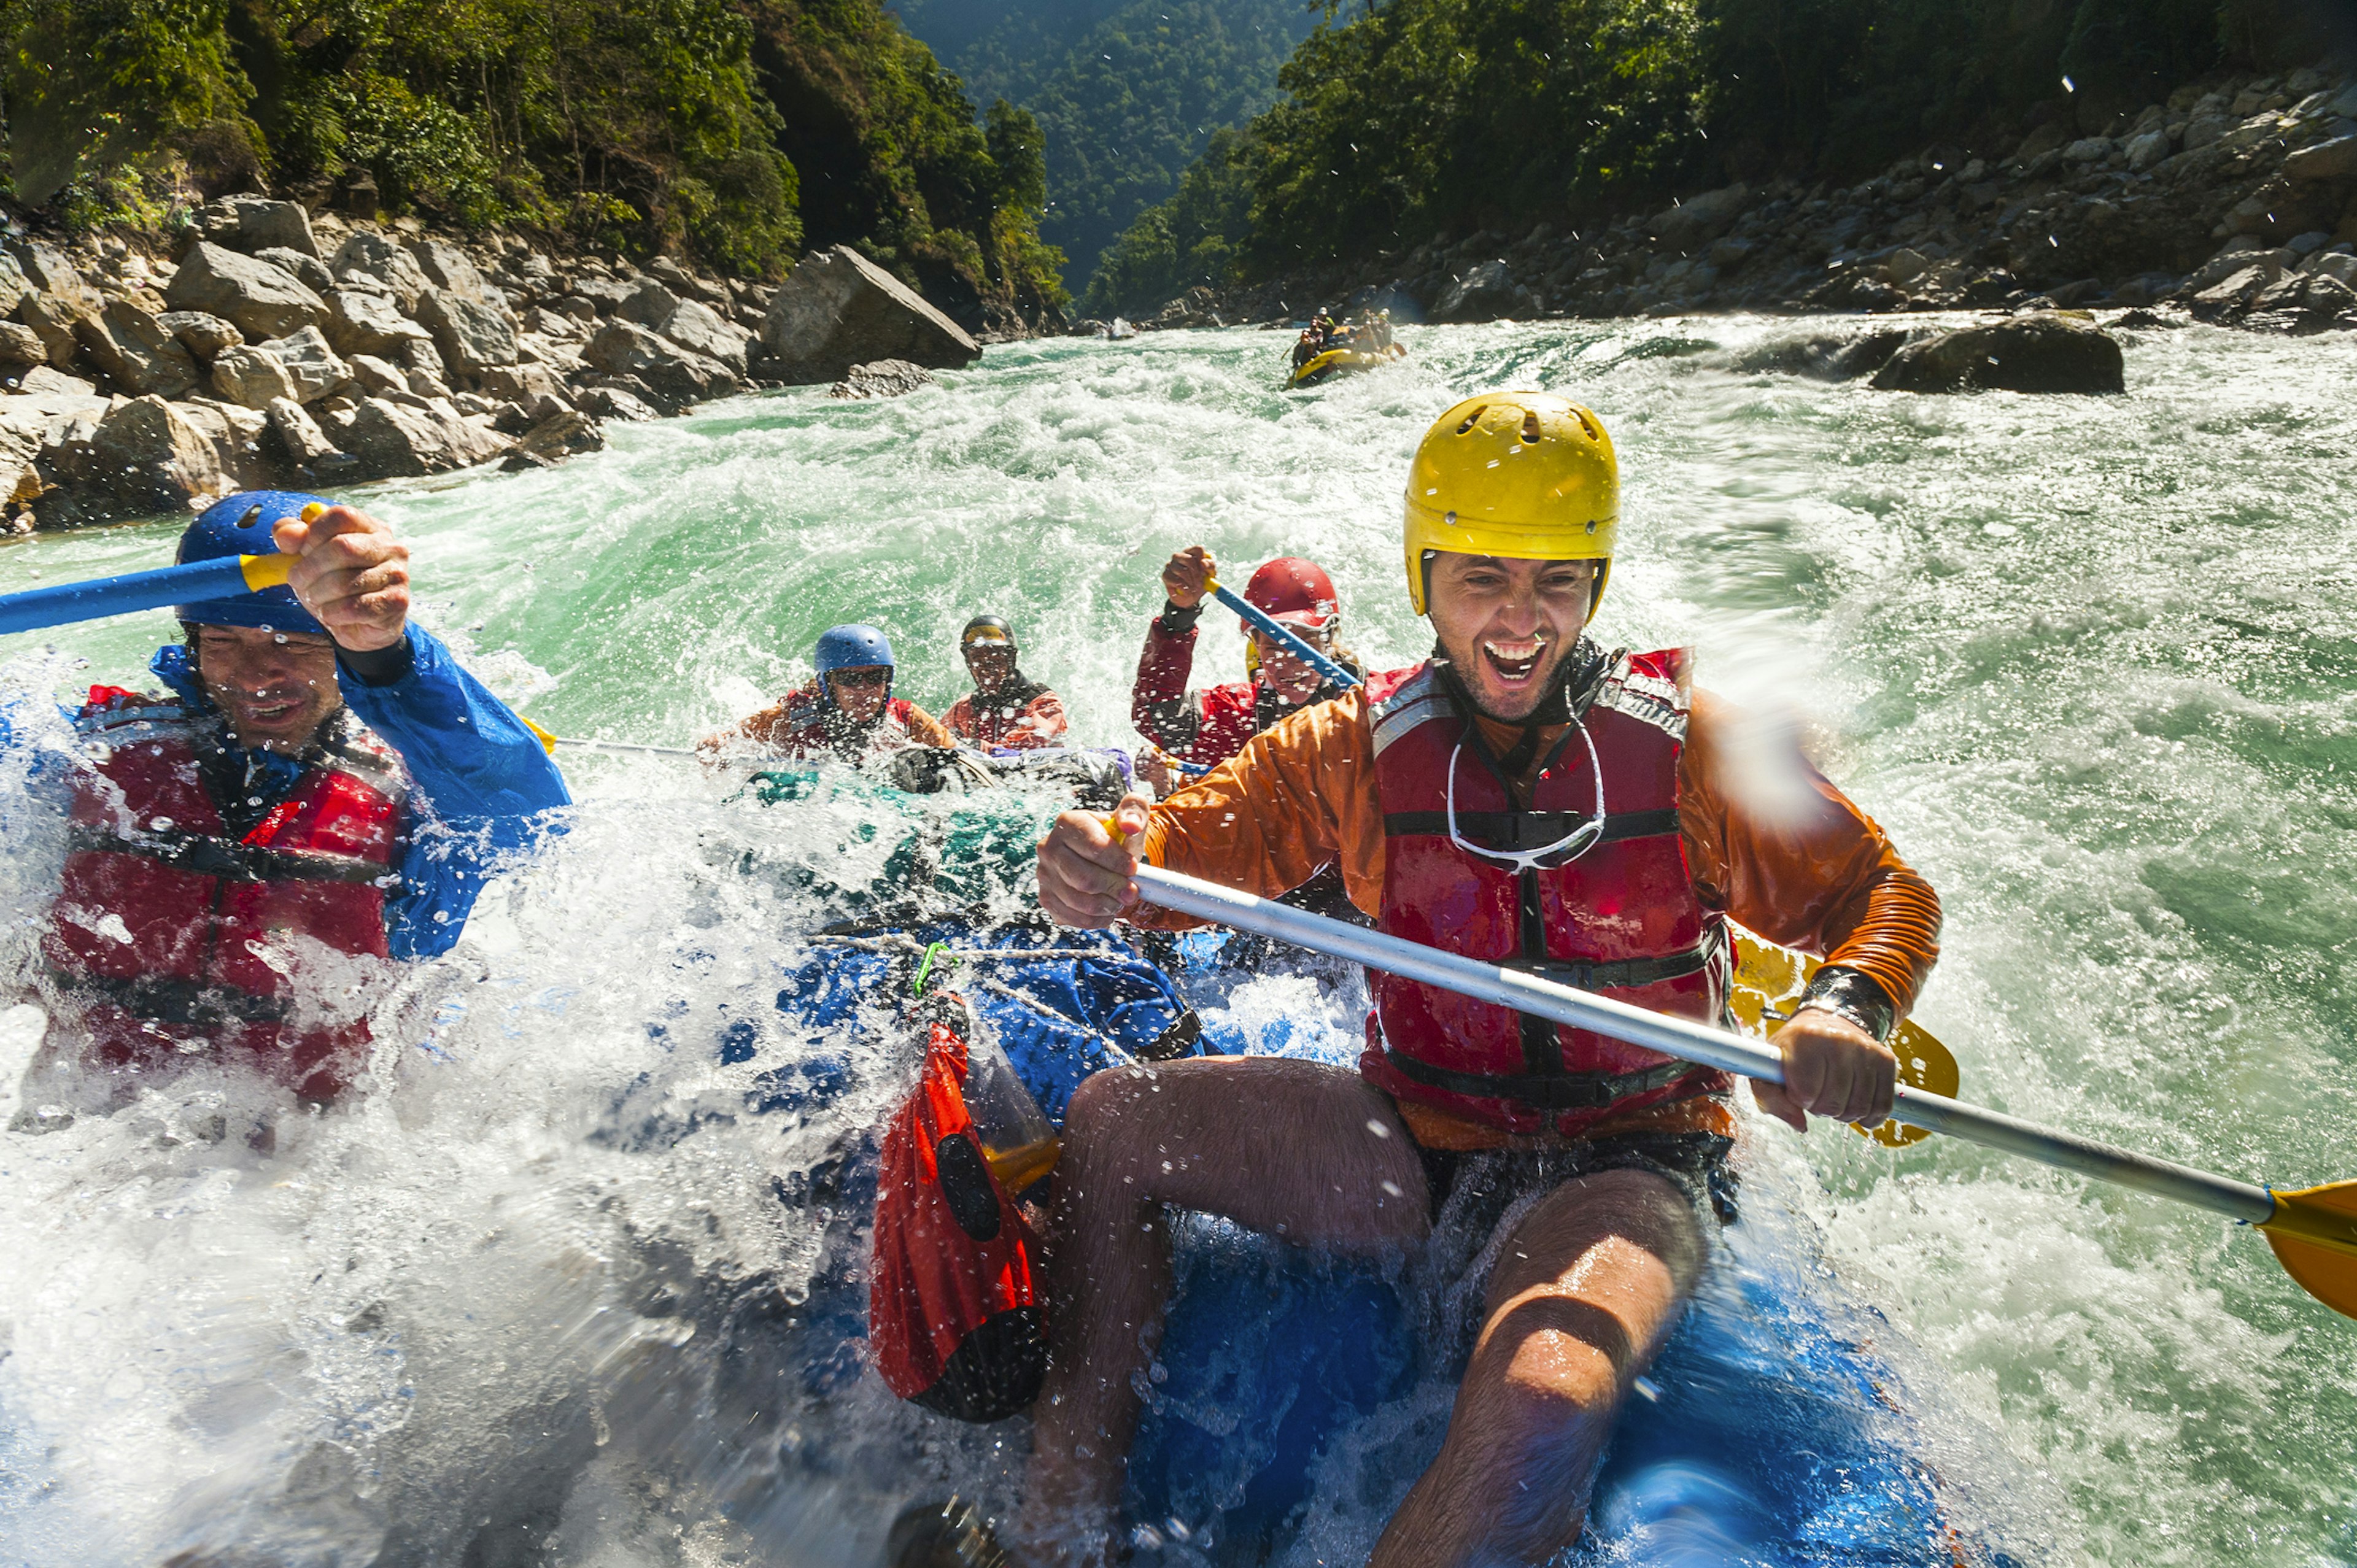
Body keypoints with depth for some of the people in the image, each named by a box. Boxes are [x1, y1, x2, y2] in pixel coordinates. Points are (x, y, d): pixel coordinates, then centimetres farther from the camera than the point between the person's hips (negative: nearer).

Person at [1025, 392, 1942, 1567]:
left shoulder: (1688, 743, -5)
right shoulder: (1359, 747, 0)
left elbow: (1883, 894, 0)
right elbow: (1200, 837, -6)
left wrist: (1849, 1007, -23)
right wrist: (1104, 861, -31)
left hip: (1622, 1166, -3)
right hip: (1416, 1145, 4)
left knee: (1536, 1408, -36)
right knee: (1112, 1121, -10)